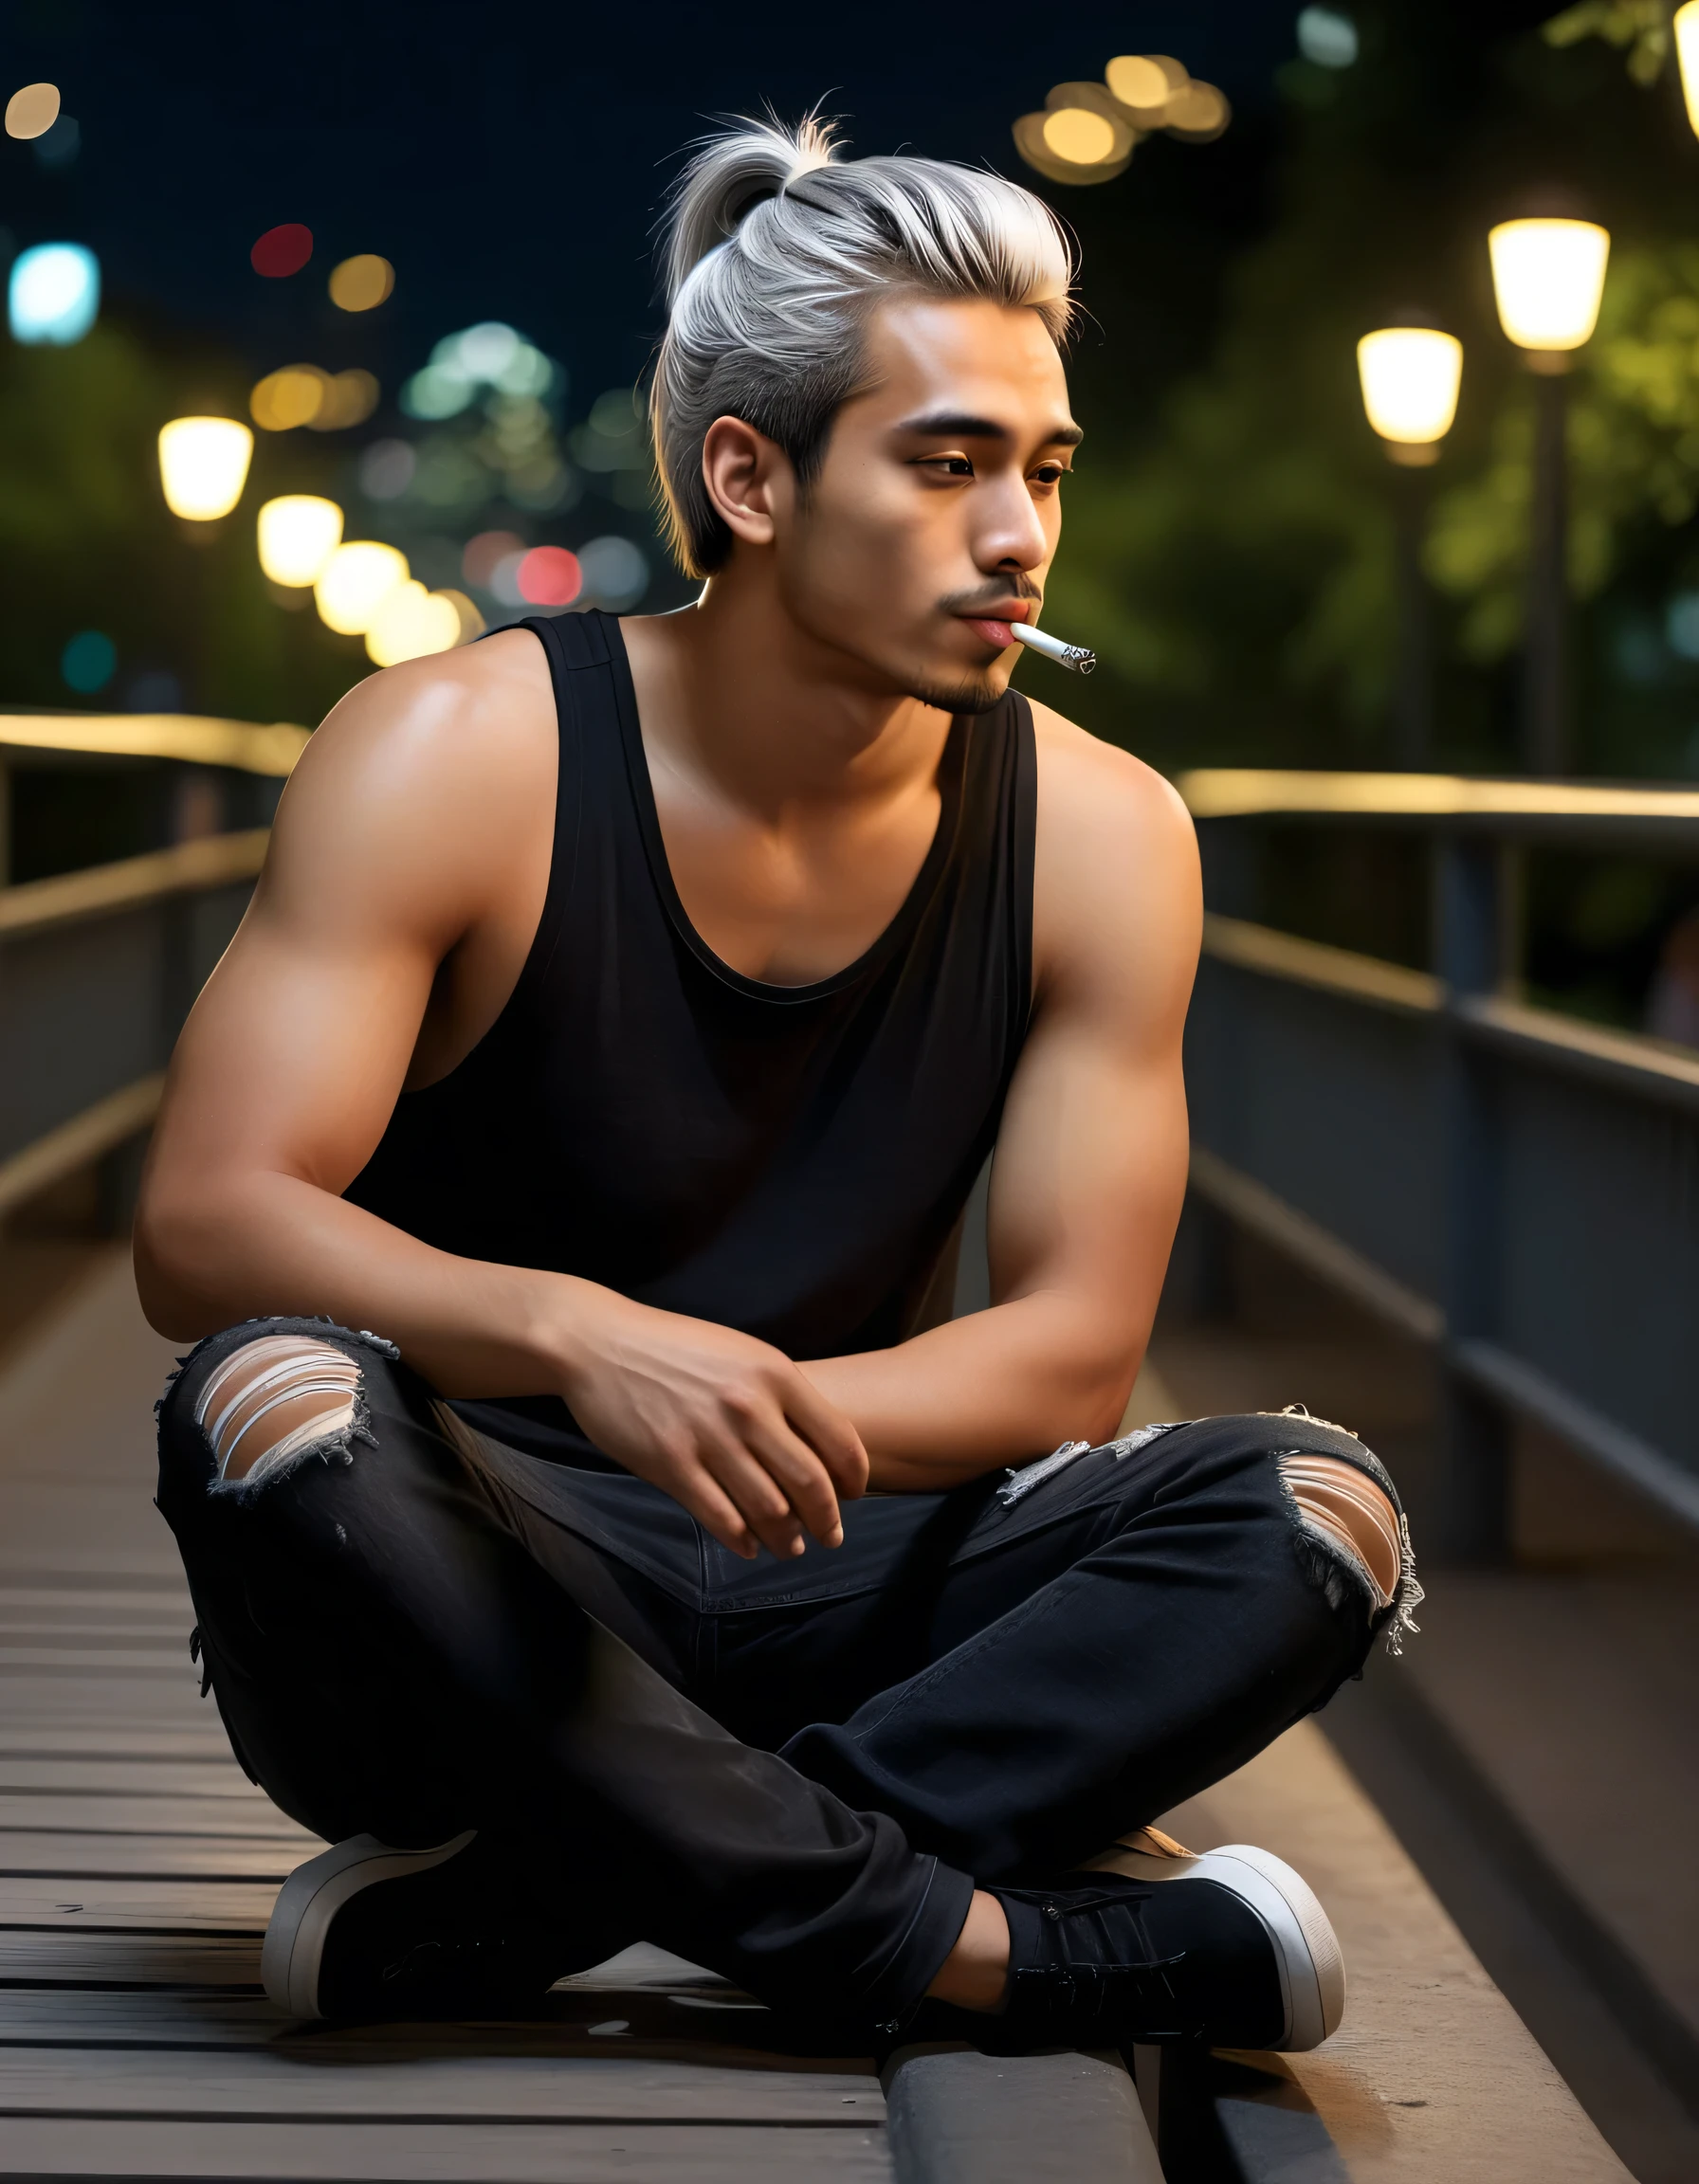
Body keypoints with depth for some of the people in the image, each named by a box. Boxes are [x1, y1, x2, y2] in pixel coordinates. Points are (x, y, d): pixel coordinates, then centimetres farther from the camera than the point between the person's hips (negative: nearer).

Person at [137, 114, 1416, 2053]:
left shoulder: (1097, 835, -2)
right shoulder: (452, 760, -10)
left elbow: (1075, 1350, -4)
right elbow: (200, 1230, -18)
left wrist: (769, 1411, -26)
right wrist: (575, 1338, -38)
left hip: (818, 1601, 3)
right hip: (473, 1601, -3)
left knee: (1314, 1513, -20)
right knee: (273, 1401, -35)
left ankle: (509, 1905, -27)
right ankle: (980, 1944, -26)